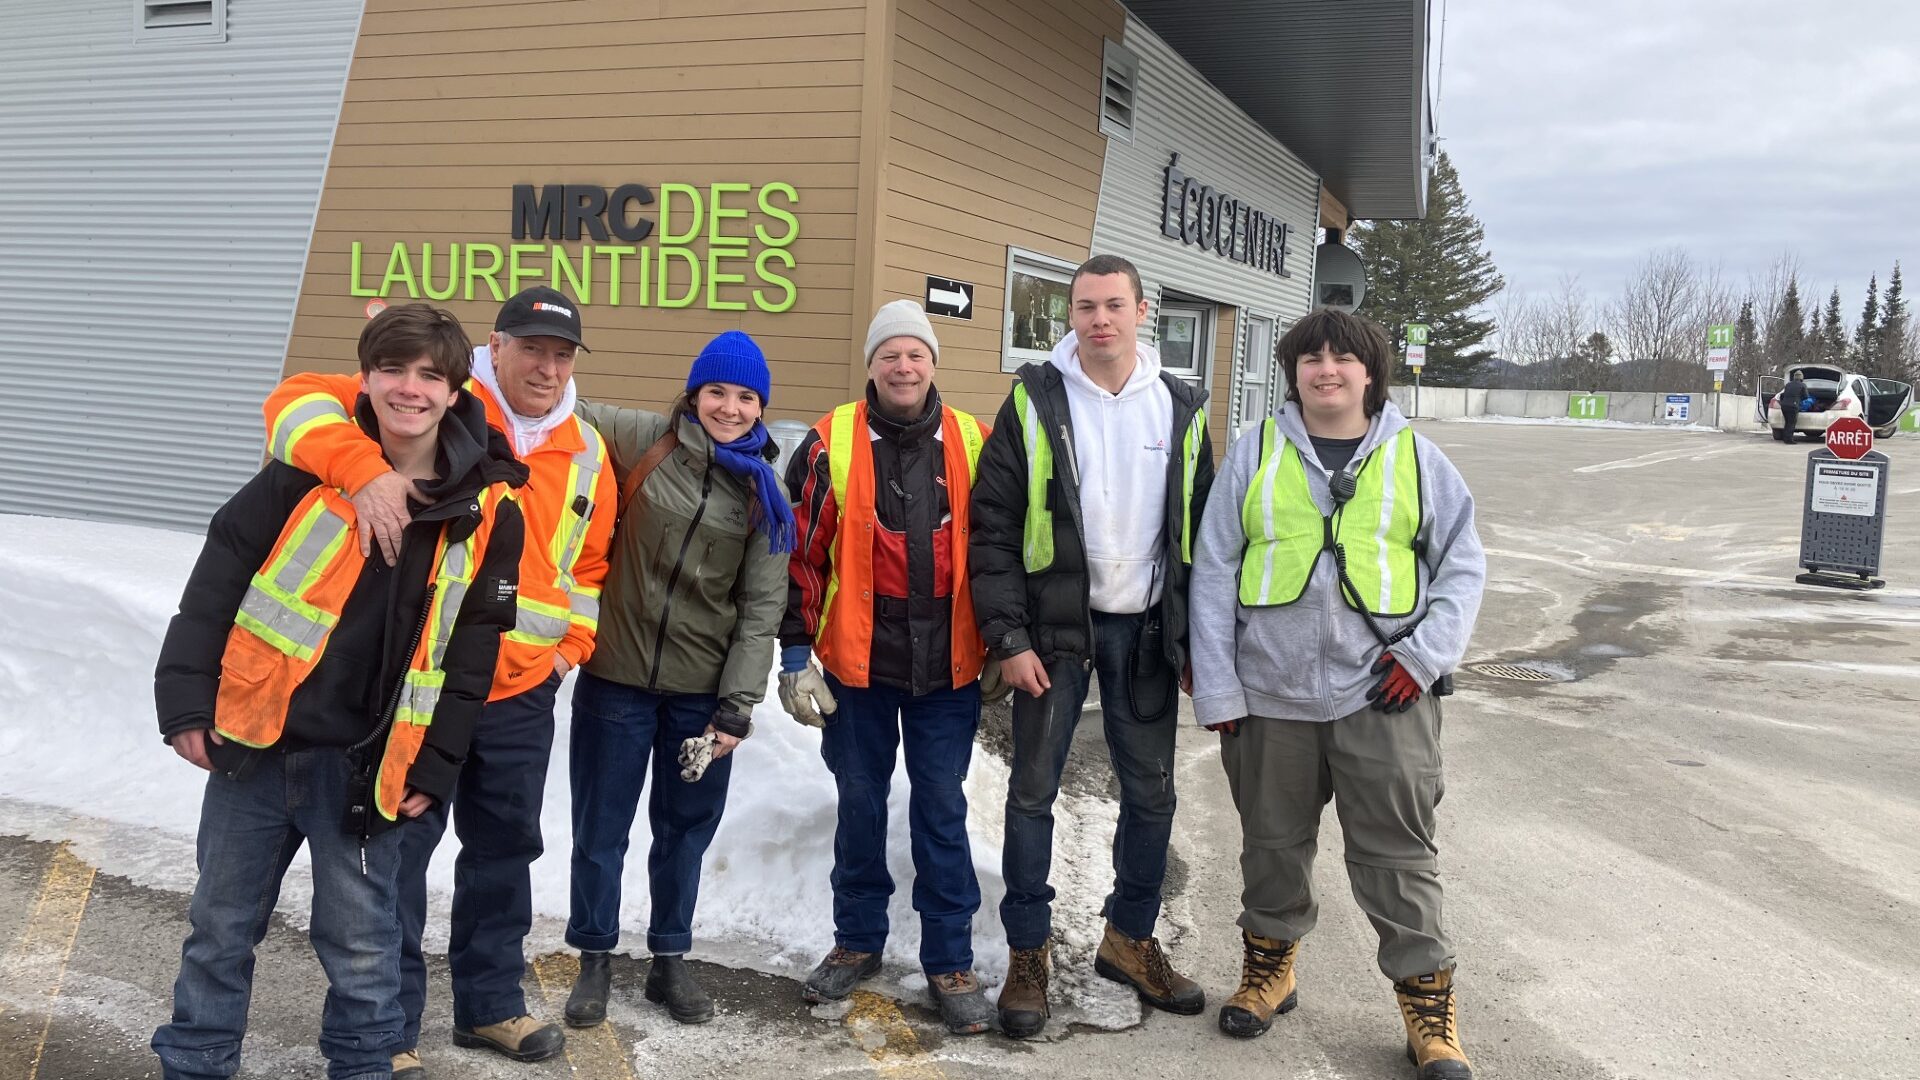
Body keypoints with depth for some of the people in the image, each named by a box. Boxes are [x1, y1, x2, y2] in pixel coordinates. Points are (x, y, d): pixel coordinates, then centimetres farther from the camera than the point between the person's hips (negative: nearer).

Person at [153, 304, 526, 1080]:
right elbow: (222, 569, -2)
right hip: (254, 739, 1)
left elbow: (471, 652, 0)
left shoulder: (487, 511, -4)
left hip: (366, 761, -1)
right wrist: (185, 694, -7)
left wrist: (433, 768, -1)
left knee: (360, 943, 8)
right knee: (221, 925, 15)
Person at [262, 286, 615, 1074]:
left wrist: (573, 644, 9)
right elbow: (300, 401, -20)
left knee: (505, 847, 17)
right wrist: (365, 470, -37)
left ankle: (491, 1003, 34)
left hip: (522, 692, 6)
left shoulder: (587, 455, 7)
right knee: (400, 849, 4)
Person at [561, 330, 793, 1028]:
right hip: (616, 676, -1)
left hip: (703, 690, 1)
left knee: (686, 830, 12)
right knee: (600, 828, 9)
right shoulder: (641, 441, -3)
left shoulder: (763, 493, 1)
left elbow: (761, 607, -2)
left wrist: (738, 705, -7)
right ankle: (595, 959, 27)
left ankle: (669, 960, 31)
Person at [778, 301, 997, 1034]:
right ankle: (857, 942, 29)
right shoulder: (833, 443, -3)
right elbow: (802, 552, -2)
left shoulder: (973, 443, 2)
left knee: (942, 809, 6)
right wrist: (795, 653, -4)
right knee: (861, 802, 13)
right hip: (857, 658, 0)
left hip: (948, 663, 0)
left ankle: (950, 962, 17)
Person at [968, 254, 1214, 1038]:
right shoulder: (1035, 400, -5)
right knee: (1033, 791, 2)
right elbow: (993, 526, -6)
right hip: (1055, 628, -3)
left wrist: (1198, 638, 6)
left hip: (1146, 630, 3)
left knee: (1151, 791, 10)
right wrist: (1008, 637, -12)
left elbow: (1200, 531, 9)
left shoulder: (1181, 409, 4)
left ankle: (1130, 939, 29)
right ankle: (1028, 953, 17)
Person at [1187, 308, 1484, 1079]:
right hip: (1270, 693, 1)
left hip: (1382, 695, -1)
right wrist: (1217, 687, -2)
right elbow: (1214, 573, 2)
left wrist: (1428, 652, -7)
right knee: (1273, 840, 15)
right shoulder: (1255, 454, 3)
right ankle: (1269, 967, 35)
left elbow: (1463, 564, 7)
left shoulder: (1414, 457, 4)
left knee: (1397, 852, 2)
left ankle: (1428, 1007, 15)